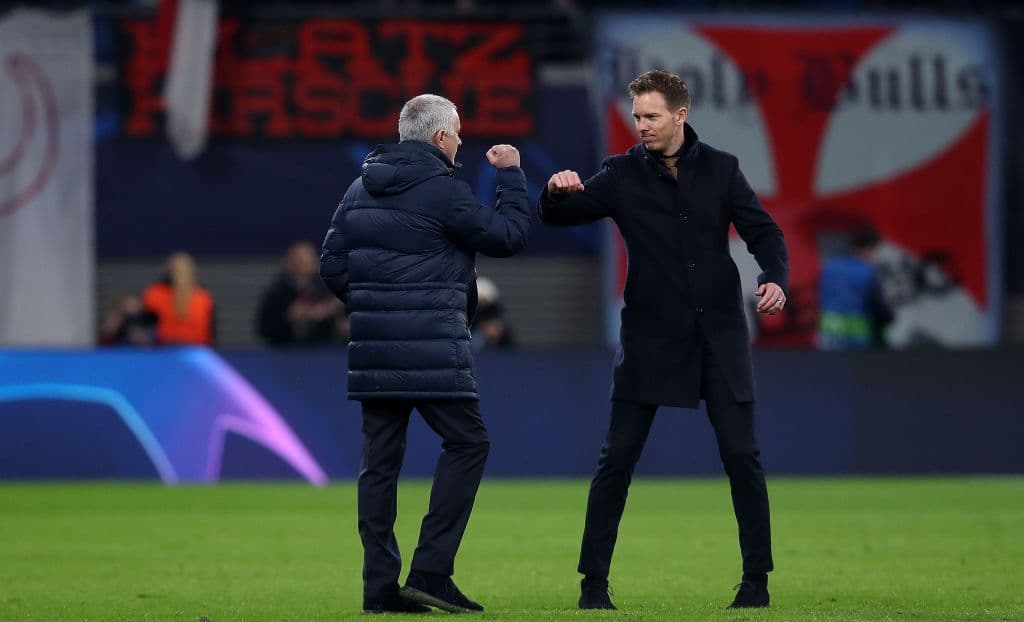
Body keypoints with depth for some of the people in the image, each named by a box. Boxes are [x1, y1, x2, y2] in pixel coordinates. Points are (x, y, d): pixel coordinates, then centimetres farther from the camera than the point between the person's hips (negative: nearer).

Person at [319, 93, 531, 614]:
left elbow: (332, 264, 13)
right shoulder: (442, 190, -9)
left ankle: (380, 586, 5)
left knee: (380, 459, 7)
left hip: (372, 349, 7)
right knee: (467, 443, 2)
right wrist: (511, 176, 10)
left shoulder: (362, 187, 13)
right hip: (431, 349, -7)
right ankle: (431, 571, -7)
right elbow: (508, 236, -1)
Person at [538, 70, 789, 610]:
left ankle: (756, 579, 11)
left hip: (719, 337, 1)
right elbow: (556, 217, -5)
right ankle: (594, 581, 3)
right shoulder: (623, 174, 0)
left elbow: (763, 232, 4)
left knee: (742, 456, 0)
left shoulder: (721, 169, 4)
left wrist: (775, 279, -16)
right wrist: (556, 191, -29)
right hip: (650, 338, -1)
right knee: (617, 459, -4)